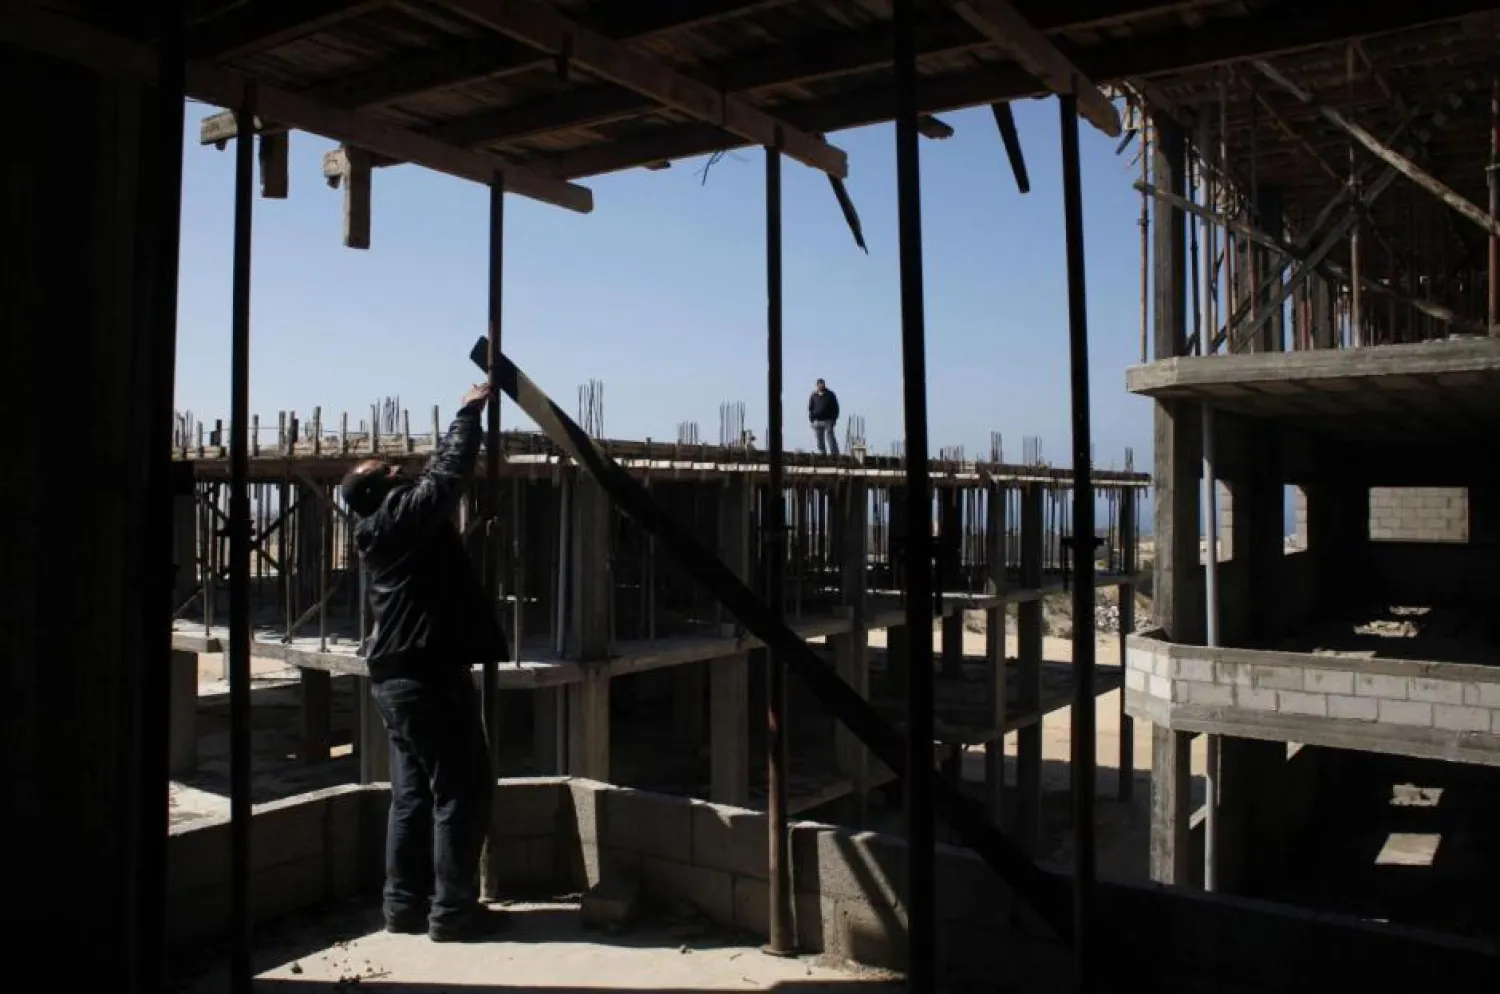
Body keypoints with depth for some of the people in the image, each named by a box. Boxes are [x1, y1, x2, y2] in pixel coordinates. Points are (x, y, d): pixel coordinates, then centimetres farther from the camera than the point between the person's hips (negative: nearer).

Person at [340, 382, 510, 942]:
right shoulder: (405, 513, -12)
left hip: (397, 676, 10)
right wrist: (471, 411, 3)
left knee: (414, 794, 14)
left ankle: (405, 904, 19)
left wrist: (471, 418, 20)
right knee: (460, 793, -2)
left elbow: (438, 470, 21)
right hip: (431, 676, -9)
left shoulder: (379, 528, 14)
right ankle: (452, 911, 2)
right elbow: (448, 470, -11)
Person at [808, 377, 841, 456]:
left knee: (830, 437, -8)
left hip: (828, 421, -2)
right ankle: (822, 453, 7)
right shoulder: (813, 396, 9)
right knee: (819, 440, 2)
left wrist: (834, 419, -2)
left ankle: (834, 454, -7)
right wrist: (811, 420, 3)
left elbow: (835, 408, 6)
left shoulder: (830, 395, 5)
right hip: (817, 421, 2)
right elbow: (810, 408, 12)